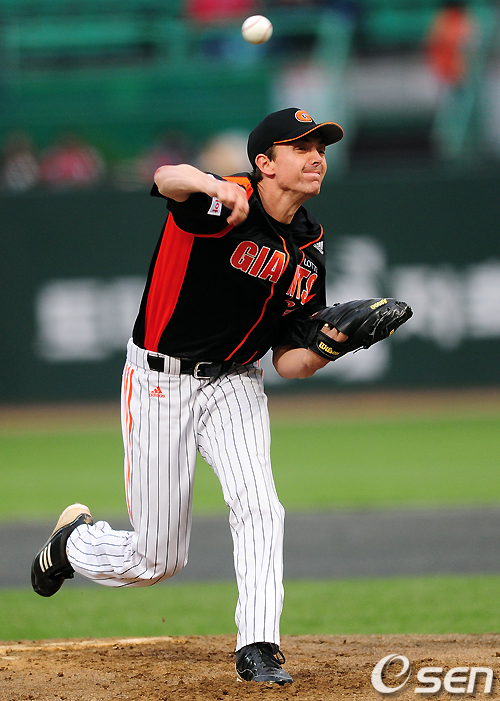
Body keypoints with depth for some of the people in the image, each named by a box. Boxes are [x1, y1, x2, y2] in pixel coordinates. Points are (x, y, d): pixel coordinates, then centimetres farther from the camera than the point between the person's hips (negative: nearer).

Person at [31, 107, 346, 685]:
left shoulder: (308, 248, 1)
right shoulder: (225, 203, -20)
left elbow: (289, 361, 4)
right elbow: (168, 178, -44)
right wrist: (215, 187, -67)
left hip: (234, 383, 5)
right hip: (162, 382, -5)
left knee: (258, 503, -23)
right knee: (157, 560, 3)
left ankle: (258, 649, -16)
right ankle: (75, 541, 36)